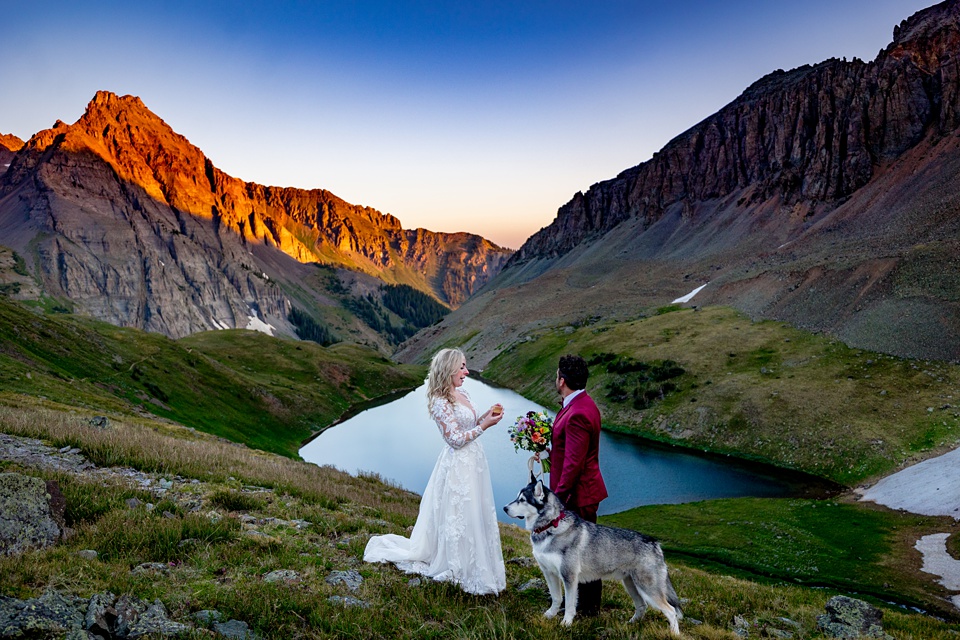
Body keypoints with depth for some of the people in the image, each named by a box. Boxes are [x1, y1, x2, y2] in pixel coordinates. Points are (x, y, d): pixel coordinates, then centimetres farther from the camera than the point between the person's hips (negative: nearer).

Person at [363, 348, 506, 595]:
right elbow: (456, 439, -21)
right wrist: (485, 425, -18)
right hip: (459, 466, -9)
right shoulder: (441, 403, -21)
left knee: (476, 514, 18)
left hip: (473, 463, 9)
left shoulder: (461, 394, 6)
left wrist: (486, 415, 0)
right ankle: (458, 568, 21)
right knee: (460, 517, 3)